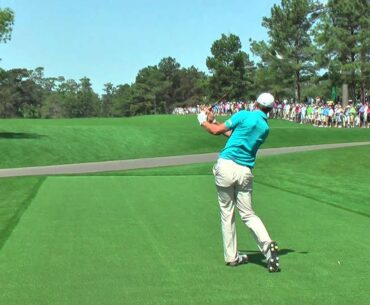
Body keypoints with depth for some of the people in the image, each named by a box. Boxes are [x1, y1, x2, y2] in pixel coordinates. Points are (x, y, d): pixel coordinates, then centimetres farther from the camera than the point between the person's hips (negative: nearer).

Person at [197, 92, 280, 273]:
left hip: (226, 166, -3)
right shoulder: (265, 129, 12)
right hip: (245, 172, 4)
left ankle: (231, 256, 12)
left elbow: (216, 130, 0)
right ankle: (267, 244, -12)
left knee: (226, 213, 8)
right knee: (248, 214, 12)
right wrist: (213, 122, 26)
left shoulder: (244, 115, -3)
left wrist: (204, 122, 20)